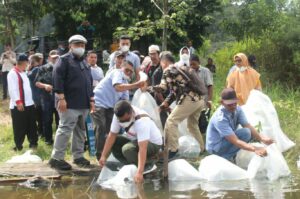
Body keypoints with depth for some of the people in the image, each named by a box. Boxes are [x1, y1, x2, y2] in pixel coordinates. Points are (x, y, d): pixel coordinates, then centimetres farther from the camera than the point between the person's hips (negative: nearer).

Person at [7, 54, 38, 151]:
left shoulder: (24, 73, 17)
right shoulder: (13, 73, -13)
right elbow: (12, 89, -20)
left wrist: (31, 100, 18)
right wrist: (18, 102, -25)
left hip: (29, 104, 8)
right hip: (18, 105, -8)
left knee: (31, 125, 12)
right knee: (19, 127, -1)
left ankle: (33, 142, 22)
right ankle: (18, 145, 7)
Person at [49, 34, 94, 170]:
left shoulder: (84, 62, 21)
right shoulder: (64, 60, -5)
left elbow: (89, 81, 26)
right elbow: (57, 78, -14)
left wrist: (91, 99, 19)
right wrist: (61, 98, -20)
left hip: (84, 104, 8)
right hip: (69, 103, -8)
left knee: (80, 130, 11)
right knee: (65, 129, -11)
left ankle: (78, 156, 20)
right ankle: (56, 158, -8)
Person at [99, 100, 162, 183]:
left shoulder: (142, 121, -36)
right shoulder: (119, 116, -17)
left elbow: (142, 148, -41)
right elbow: (112, 135, -9)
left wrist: (139, 172, -47)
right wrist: (104, 156, -17)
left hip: (153, 144, -7)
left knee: (127, 148, -33)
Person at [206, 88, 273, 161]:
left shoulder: (237, 109, -9)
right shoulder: (220, 118, -32)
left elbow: (248, 126, -16)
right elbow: (235, 141, -37)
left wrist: (261, 138, -34)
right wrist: (254, 149, -49)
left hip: (228, 142, 8)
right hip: (216, 148, -8)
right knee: (245, 133, -25)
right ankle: (226, 157, -14)